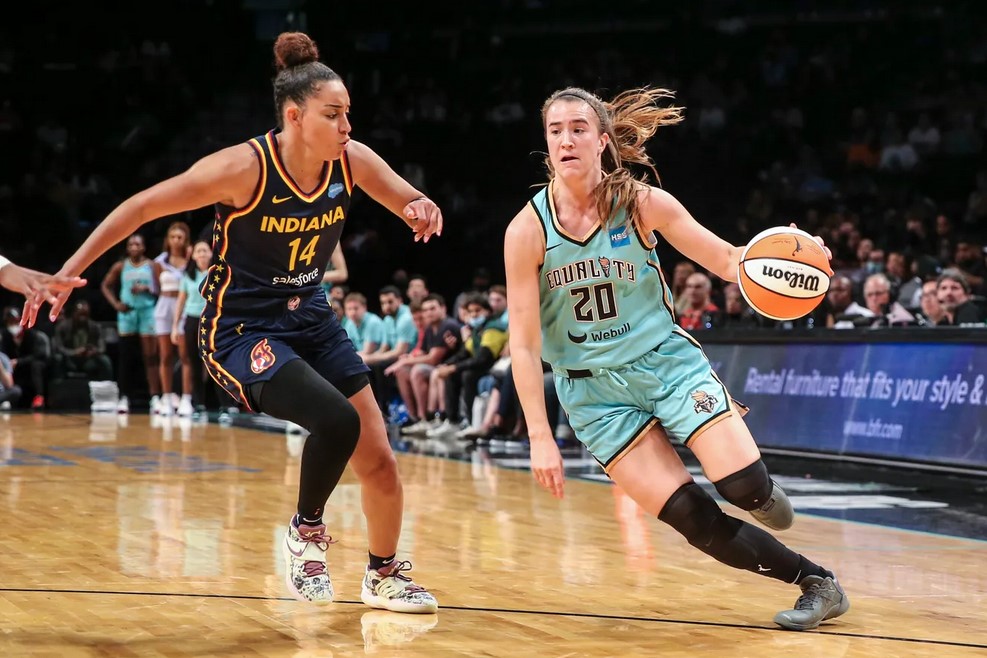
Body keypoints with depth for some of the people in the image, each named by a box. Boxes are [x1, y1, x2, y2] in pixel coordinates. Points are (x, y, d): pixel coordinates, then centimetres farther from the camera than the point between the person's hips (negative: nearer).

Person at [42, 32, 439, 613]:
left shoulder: (353, 161, -9)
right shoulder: (245, 167, -23)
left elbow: (415, 209, 4)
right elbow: (142, 207, -16)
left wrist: (422, 211, -21)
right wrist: (67, 273, -17)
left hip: (310, 319, 6)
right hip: (241, 330, -6)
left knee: (379, 461, 4)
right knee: (336, 420, -29)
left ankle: (385, 576, 29)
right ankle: (306, 532, 0)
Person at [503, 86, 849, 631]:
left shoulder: (642, 203, -9)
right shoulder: (528, 230, -12)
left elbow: (727, 261, -4)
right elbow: (523, 344, -10)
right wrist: (540, 438, -15)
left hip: (667, 361, 1)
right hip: (594, 391, 0)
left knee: (745, 487, -17)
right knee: (695, 520, -12)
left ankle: (763, 495, 21)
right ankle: (817, 582, 4)